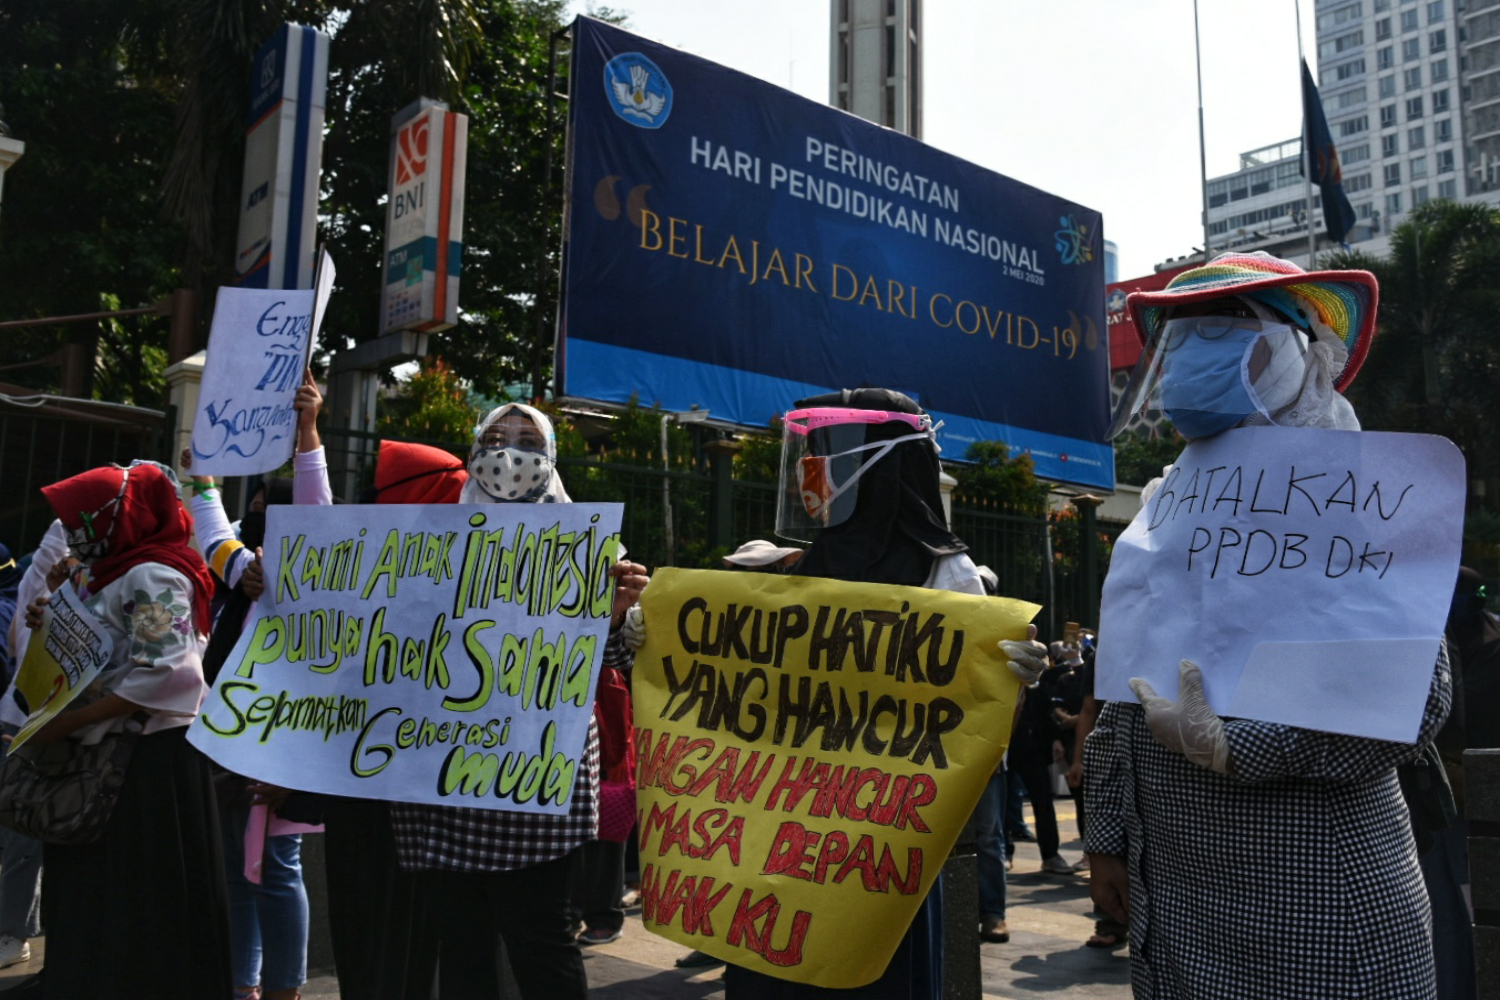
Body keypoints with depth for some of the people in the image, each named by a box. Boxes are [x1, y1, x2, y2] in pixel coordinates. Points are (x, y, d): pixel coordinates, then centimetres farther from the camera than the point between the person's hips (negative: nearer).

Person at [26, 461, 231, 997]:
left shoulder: (151, 576, -15)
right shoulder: (116, 573, 16)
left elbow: (160, 676, -24)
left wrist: (67, 722, -21)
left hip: (148, 757, -10)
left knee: (139, 897, -1)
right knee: (89, 887, 14)